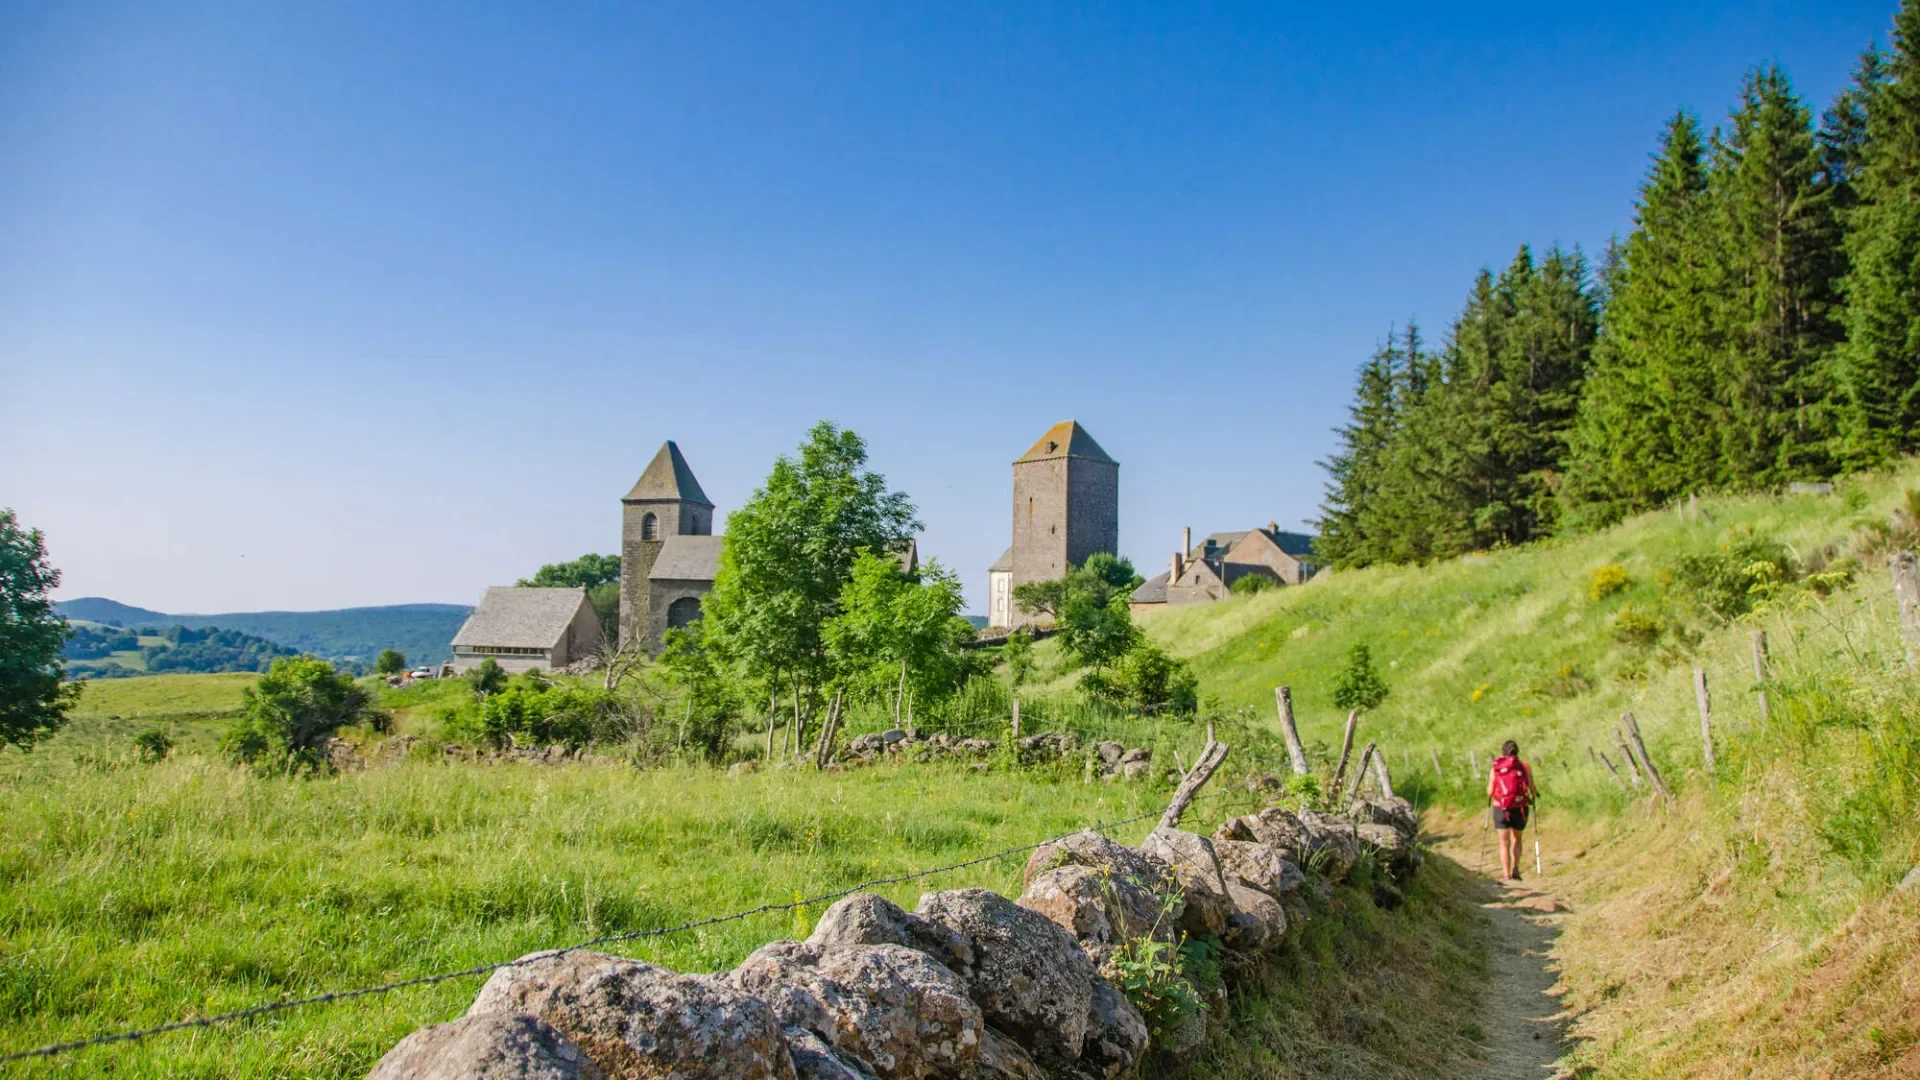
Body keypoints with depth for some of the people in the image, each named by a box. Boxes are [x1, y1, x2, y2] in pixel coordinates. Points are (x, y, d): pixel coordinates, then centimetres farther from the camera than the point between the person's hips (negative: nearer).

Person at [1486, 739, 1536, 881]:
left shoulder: (1495, 768, 1)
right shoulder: (1524, 766, 0)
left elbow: (1490, 792, -1)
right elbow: (1533, 790, -3)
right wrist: (1534, 795, 20)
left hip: (1501, 808, 0)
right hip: (1520, 807, 0)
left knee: (1504, 843, 8)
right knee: (1516, 839, 20)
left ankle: (1507, 875, 2)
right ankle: (1515, 868, 3)